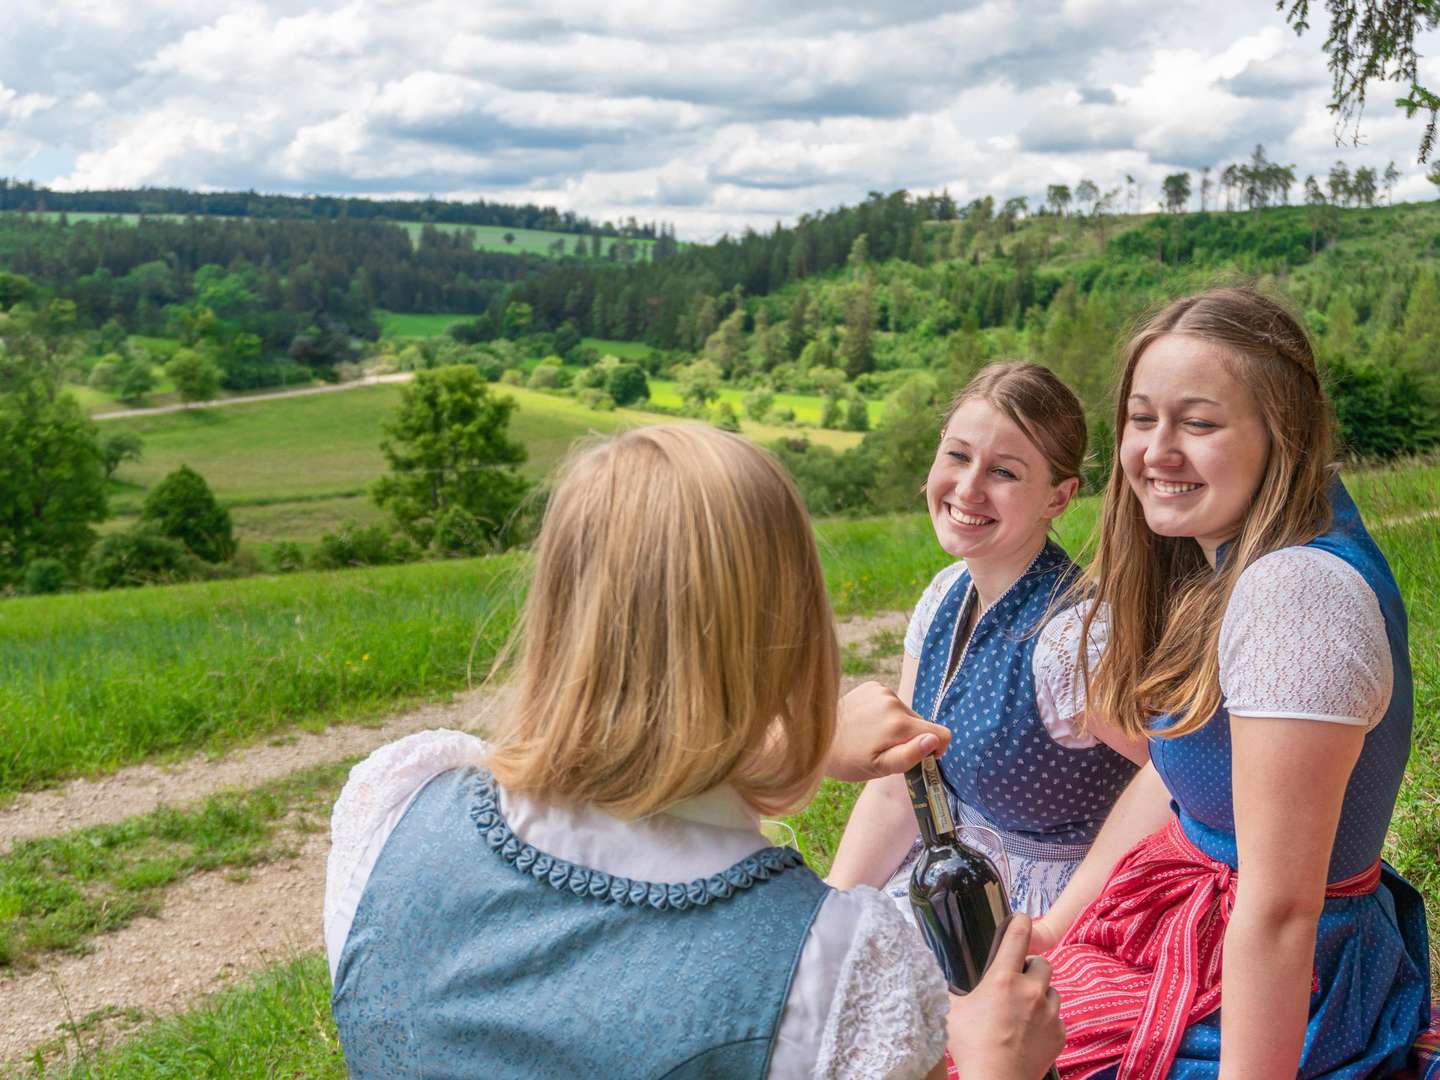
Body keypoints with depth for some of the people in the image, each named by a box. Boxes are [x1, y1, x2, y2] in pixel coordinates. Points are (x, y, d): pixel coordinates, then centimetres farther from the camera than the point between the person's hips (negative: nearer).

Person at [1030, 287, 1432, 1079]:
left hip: (1274, 1000, -8)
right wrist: (1052, 927, 11)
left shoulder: (1295, 592, -28)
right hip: (1192, 918, 8)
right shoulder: (1221, 567, 2)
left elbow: (1278, 912, -27)